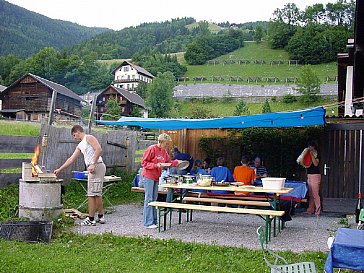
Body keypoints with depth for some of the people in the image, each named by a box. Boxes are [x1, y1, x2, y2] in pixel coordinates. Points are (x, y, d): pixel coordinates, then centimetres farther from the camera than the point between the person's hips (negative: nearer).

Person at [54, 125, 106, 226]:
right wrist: (59, 170, 24)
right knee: (96, 194, 13)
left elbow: (98, 149, -17)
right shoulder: (80, 146, 24)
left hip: (97, 166, -10)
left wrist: (93, 164, -21)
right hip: (92, 169, 10)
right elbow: (71, 159, 25)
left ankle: (91, 219, -5)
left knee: (92, 194, -8)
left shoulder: (89, 138, -3)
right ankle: (101, 217, 20)